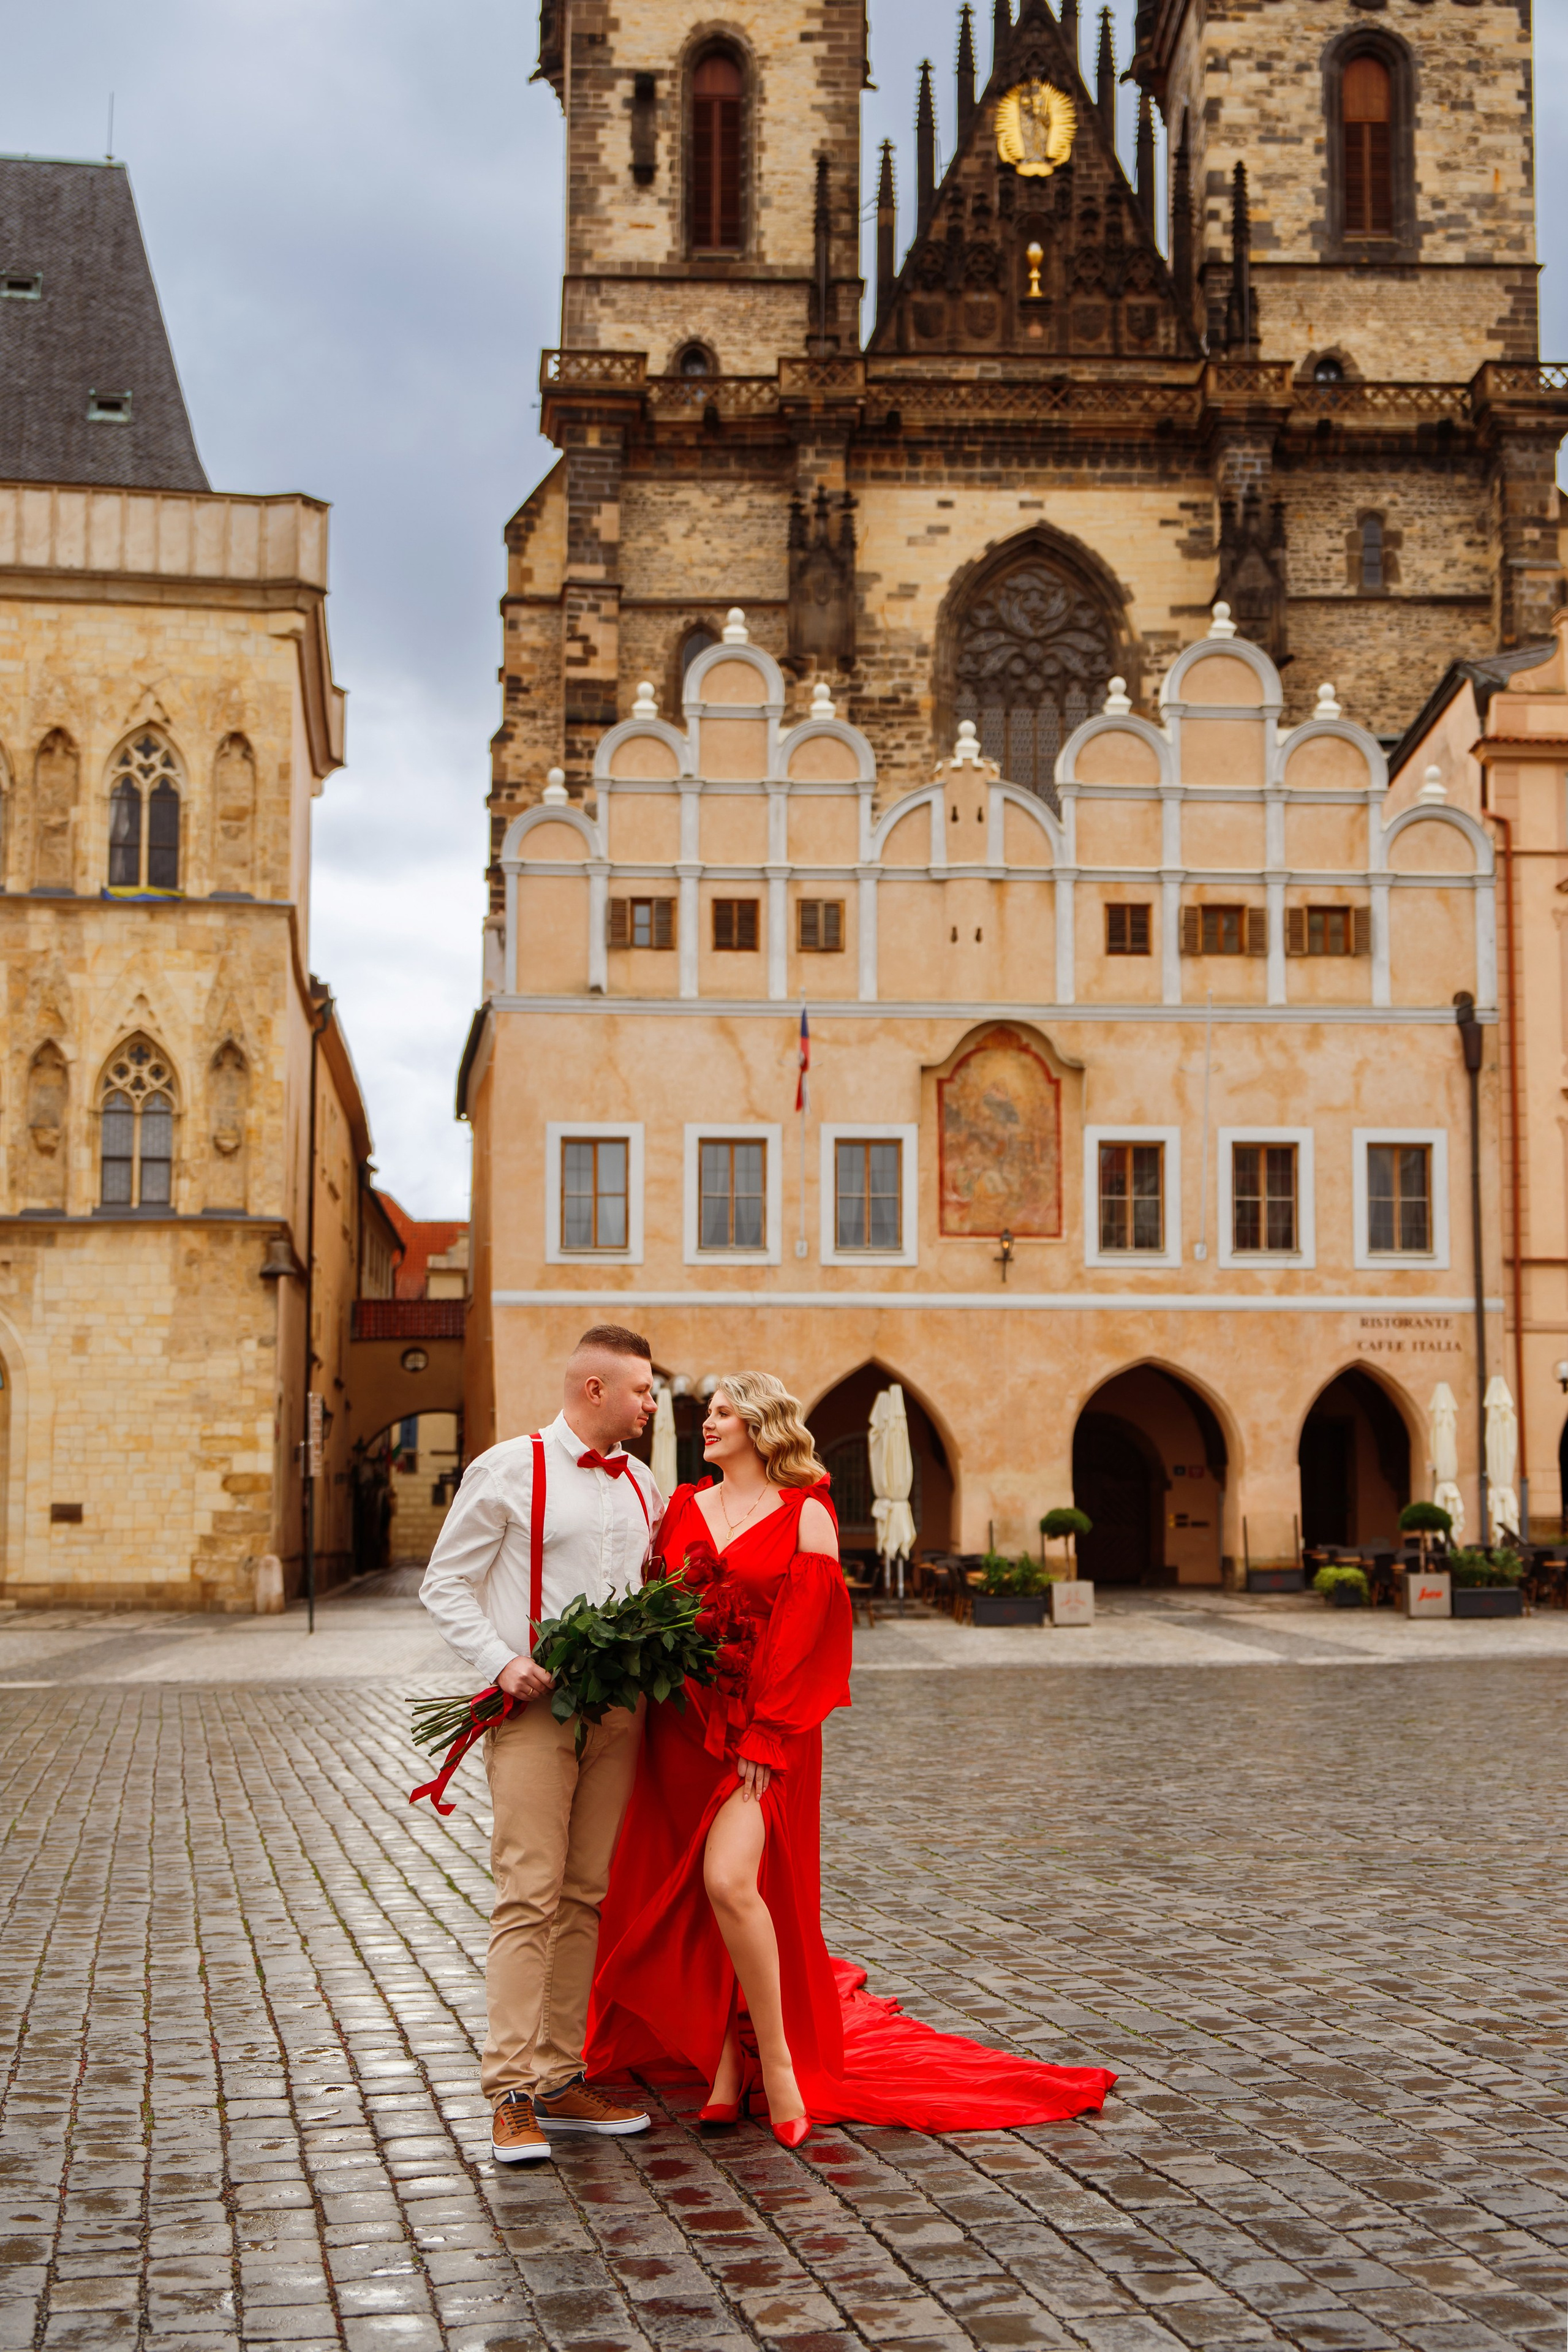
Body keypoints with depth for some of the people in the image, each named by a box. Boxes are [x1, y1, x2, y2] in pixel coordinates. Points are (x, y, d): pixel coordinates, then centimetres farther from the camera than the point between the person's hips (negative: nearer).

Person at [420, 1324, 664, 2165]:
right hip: (534, 1708, -6)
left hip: (618, 1710, 6)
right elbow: (446, 1583, -1)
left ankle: (561, 2081, 14)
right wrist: (502, 1663, -14)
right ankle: (512, 2096, -8)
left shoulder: (639, 1483, 15)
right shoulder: (507, 1470, -2)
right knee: (529, 1898, -10)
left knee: (587, 1899, 7)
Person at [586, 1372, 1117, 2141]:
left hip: (765, 1737, -5)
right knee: (690, 1903, 5)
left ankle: (778, 2064, -9)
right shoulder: (684, 1509, 12)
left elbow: (806, 1637, -7)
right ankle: (725, 2068, 17)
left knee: (729, 1881, -22)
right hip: (682, 1731, 5)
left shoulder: (804, 1515, -2)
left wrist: (763, 1737, -13)